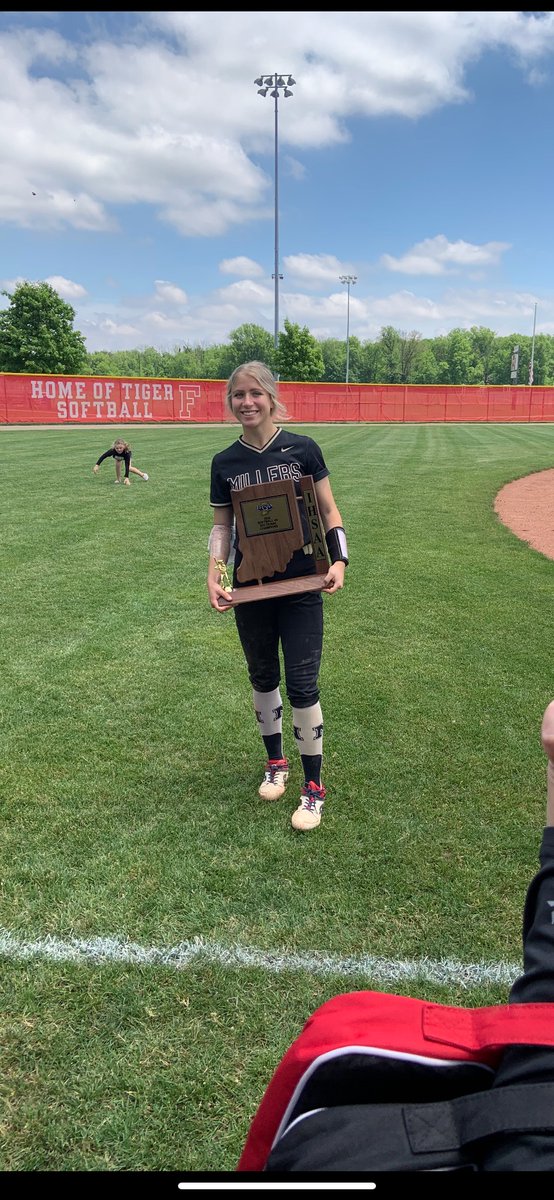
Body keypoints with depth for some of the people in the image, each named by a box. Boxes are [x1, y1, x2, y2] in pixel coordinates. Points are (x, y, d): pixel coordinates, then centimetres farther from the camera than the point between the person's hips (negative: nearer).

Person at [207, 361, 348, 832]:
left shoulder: (302, 449, -5)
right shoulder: (225, 463, 3)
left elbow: (329, 512, 1)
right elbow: (222, 526, 7)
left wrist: (339, 561, -13)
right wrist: (214, 574, -8)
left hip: (301, 587, -3)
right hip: (250, 589, 3)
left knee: (303, 685, -3)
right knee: (263, 678, 15)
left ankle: (314, 787, 12)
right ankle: (276, 763, 37)